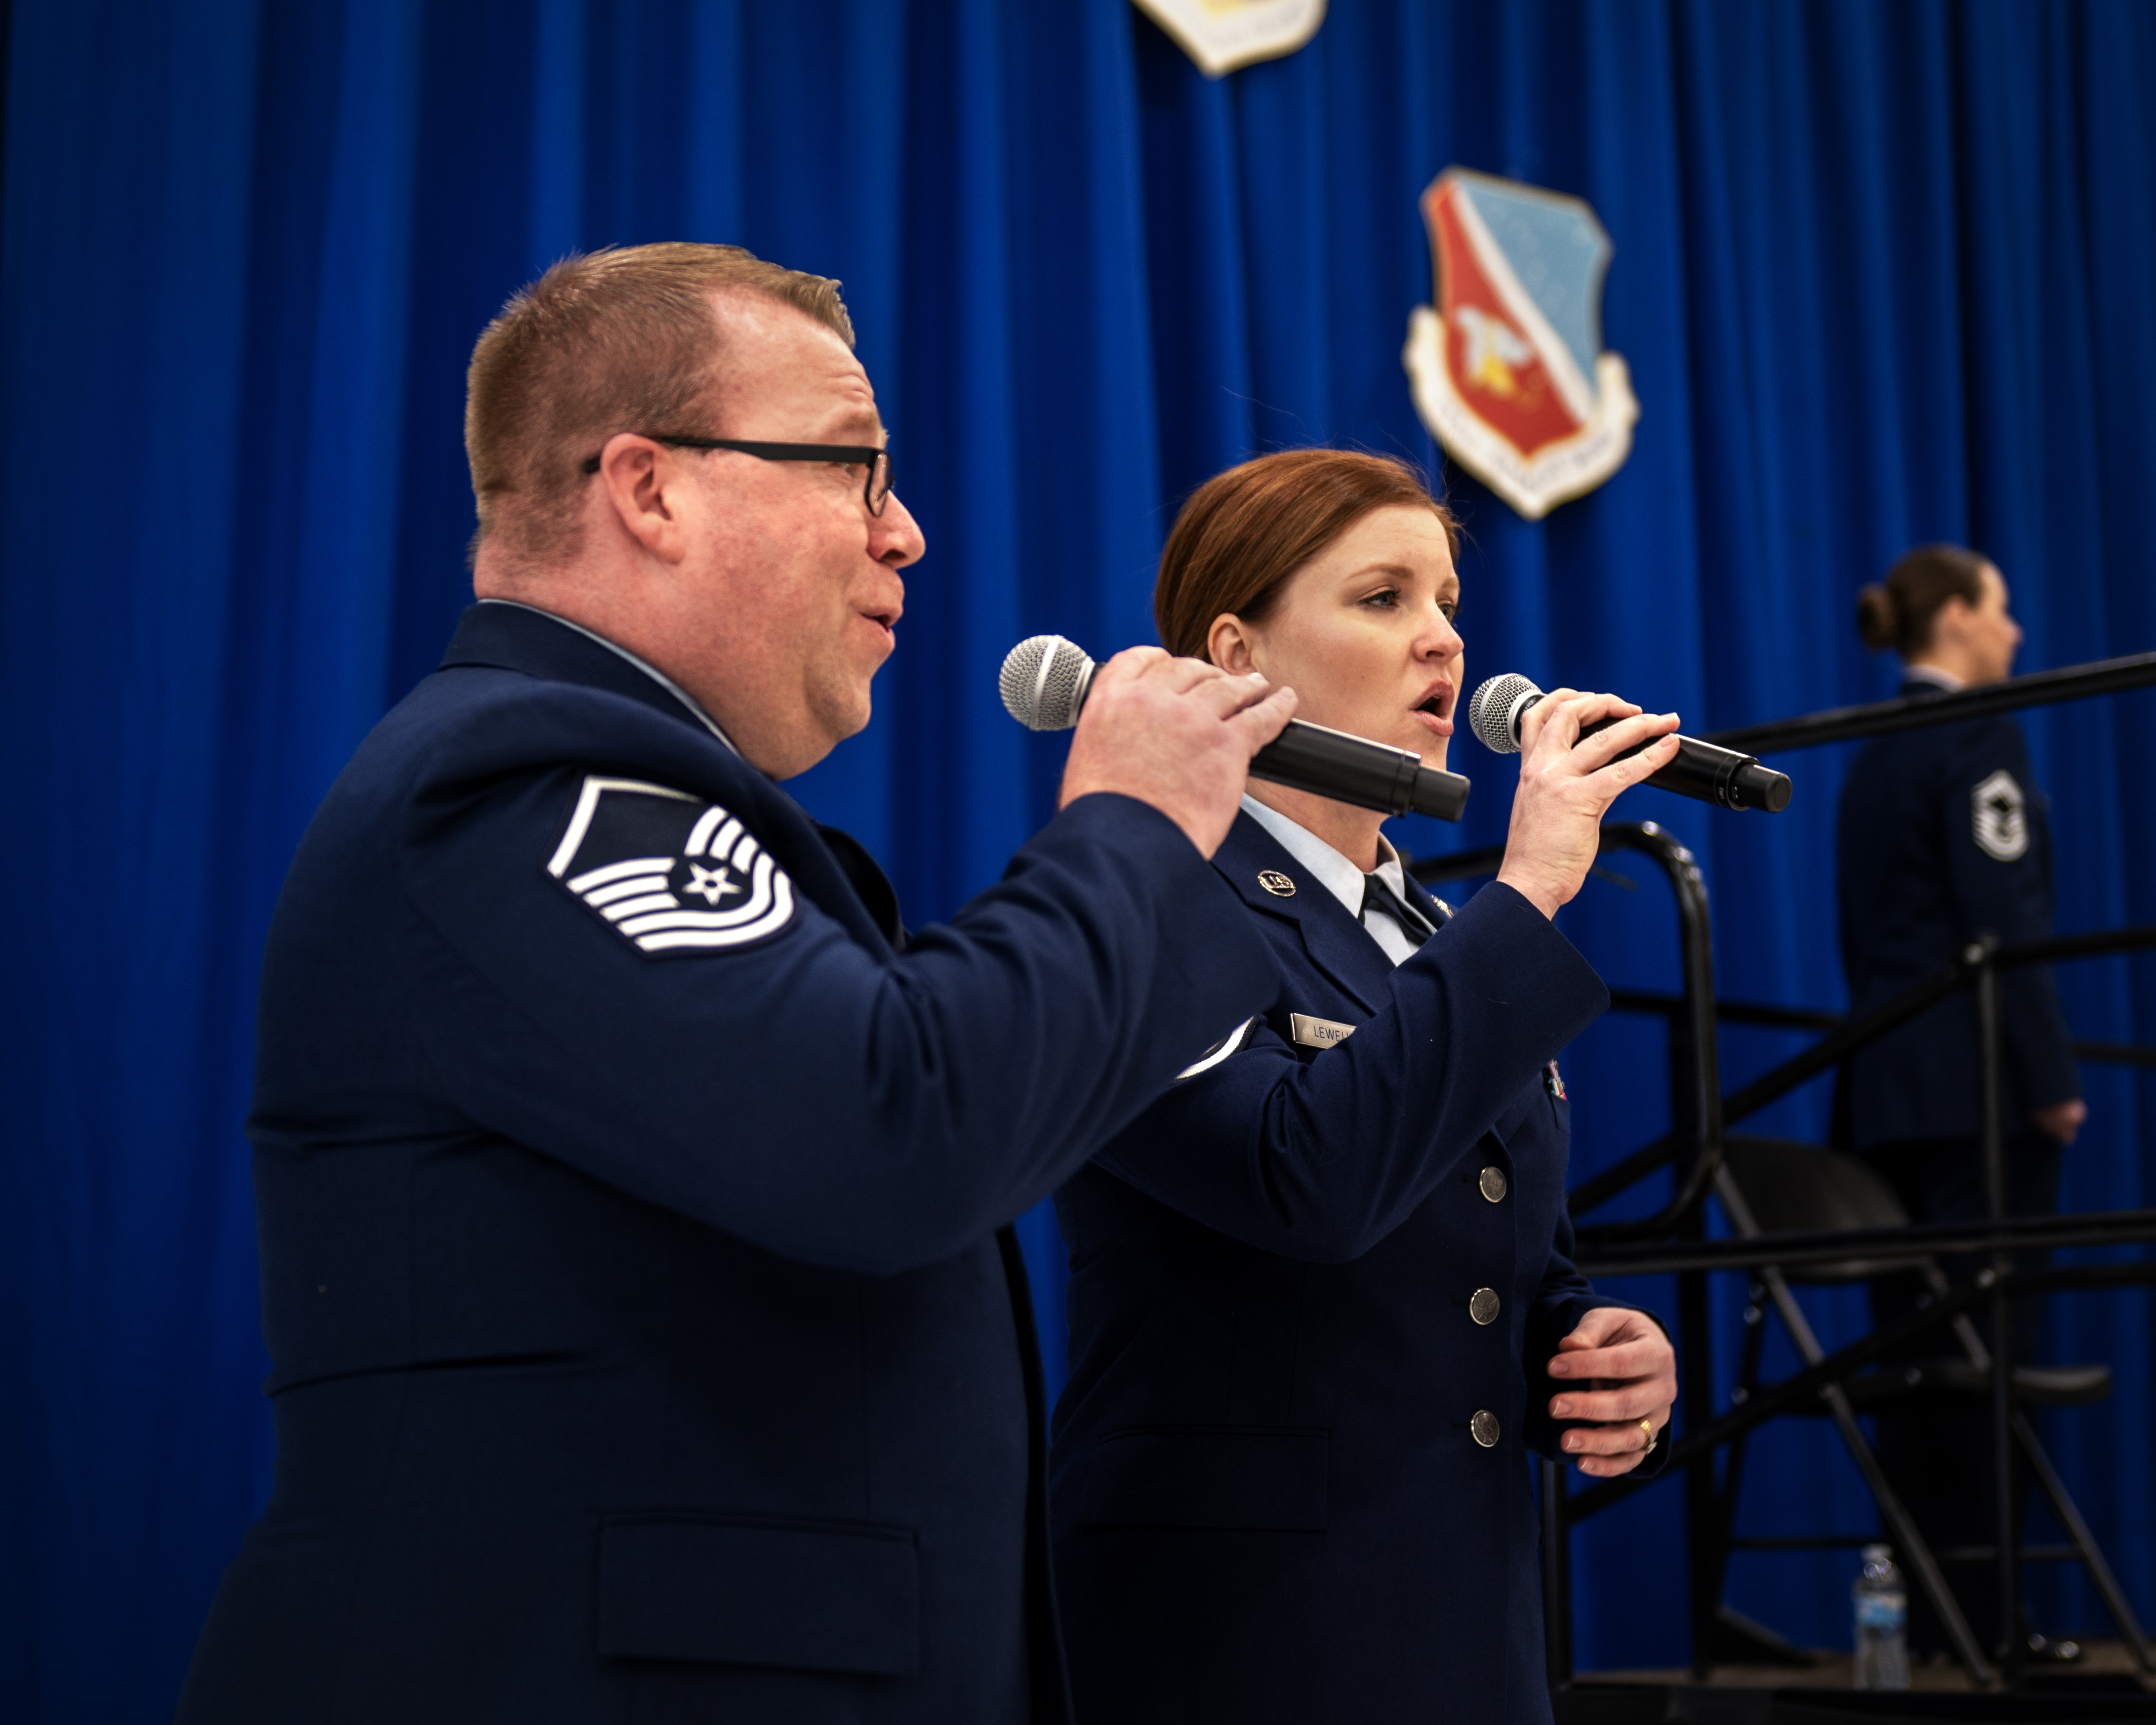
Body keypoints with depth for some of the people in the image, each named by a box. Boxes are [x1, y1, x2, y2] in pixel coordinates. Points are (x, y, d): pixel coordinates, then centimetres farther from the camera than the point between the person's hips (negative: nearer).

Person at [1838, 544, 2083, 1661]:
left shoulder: (1871, 758, 17)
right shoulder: (1978, 735, -8)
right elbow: (2006, 920, -15)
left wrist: (1884, 1052, 20)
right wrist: (2054, 1077, -14)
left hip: (1886, 1082, 8)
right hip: (1978, 1073, -8)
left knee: (1913, 1348, 8)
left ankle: (1914, 1610, 11)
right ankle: (1978, 1610, -4)